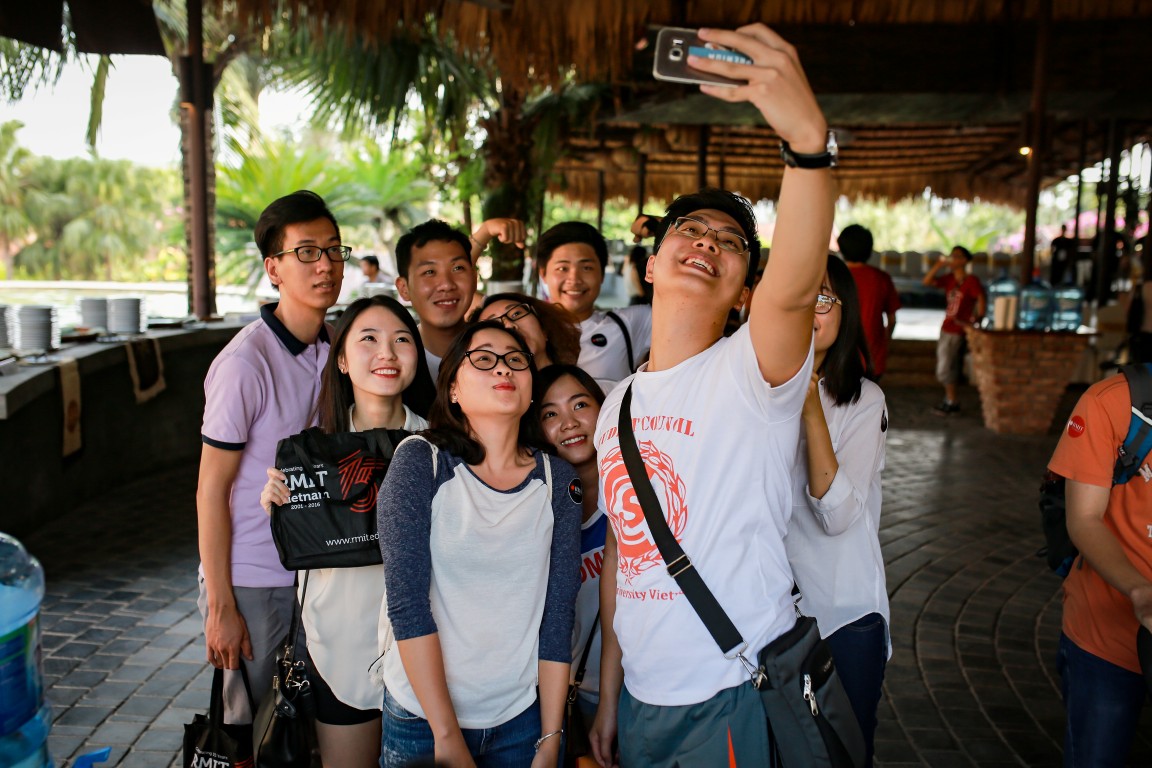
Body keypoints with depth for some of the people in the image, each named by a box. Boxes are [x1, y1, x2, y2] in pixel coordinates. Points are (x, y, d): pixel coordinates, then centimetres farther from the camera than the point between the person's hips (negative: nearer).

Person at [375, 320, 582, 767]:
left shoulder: (558, 480, -3)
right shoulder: (419, 462, -11)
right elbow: (407, 602, -15)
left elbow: (558, 615, -3)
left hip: (521, 717, 3)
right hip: (422, 715, -2)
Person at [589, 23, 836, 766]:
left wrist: (808, 136, -52)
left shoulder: (748, 372, -14)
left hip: (737, 702, -5)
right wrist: (609, 693, 13)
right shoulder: (618, 403, 5)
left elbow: (796, 288, -37)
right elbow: (621, 546, 10)